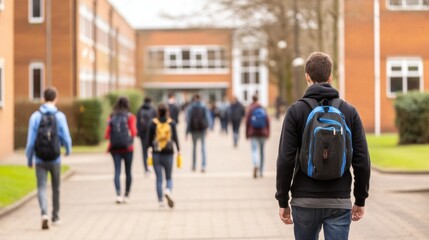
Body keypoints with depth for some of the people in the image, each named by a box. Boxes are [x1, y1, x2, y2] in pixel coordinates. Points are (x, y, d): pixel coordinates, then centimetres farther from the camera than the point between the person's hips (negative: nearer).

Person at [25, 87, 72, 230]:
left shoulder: (35, 116, -5)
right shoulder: (60, 116, -8)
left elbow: (31, 140, -6)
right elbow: (66, 138, -7)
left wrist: (29, 159, 6)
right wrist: (68, 149, 16)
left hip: (40, 160, 0)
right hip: (55, 159, 0)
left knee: (41, 188, 2)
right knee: (55, 188, 17)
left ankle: (44, 214, -21)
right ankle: (55, 217, 27)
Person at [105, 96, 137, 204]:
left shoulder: (112, 117, 2)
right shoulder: (130, 117, -5)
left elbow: (107, 135, -2)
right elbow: (133, 132, -10)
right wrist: (135, 131, 12)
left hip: (115, 148, 2)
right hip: (127, 148, -2)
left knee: (117, 171, -2)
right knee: (128, 172, 10)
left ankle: (118, 194, -19)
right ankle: (126, 195, 16)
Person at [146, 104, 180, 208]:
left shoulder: (153, 123, -3)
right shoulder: (171, 123, -2)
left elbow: (149, 139, 1)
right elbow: (175, 138, -6)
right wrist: (178, 149, 3)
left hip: (156, 153, 0)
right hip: (168, 153, 0)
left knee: (159, 179, 6)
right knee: (169, 177, 11)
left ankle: (160, 201, 3)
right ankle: (168, 191, -20)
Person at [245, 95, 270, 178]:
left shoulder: (250, 110, -3)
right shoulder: (263, 110, 4)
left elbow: (247, 123, -6)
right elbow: (267, 122, 1)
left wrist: (247, 134, 0)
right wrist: (267, 133, 5)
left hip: (253, 134, -3)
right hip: (263, 133, 3)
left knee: (254, 151, -9)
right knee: (262, 152, 14)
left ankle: (256, 166, -37)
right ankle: (261, 172, 20)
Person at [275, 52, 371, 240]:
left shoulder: (296, 111, -3)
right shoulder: (349, 111, 2)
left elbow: (285, 159, -8)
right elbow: (362, 160, 0)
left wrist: (283, 202, 0)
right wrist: (360, 201, 10)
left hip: (305, 202, -1)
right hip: (339, 203, 1)